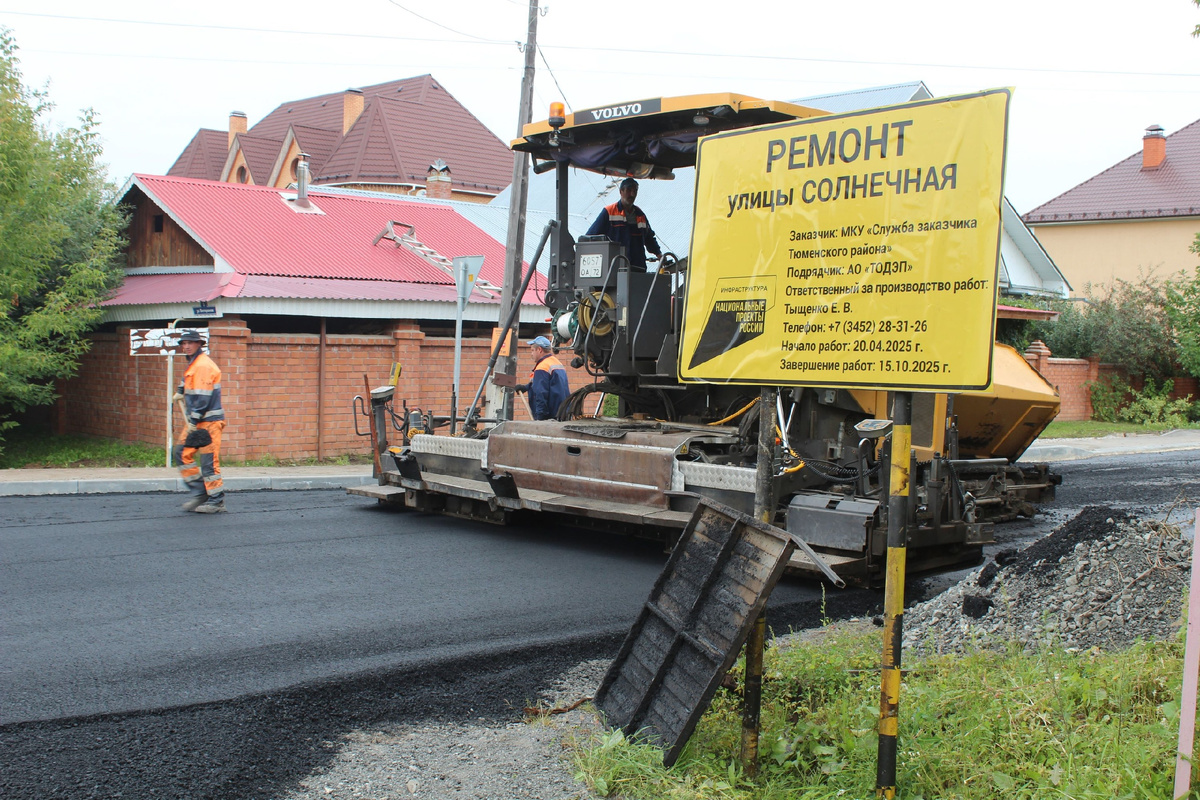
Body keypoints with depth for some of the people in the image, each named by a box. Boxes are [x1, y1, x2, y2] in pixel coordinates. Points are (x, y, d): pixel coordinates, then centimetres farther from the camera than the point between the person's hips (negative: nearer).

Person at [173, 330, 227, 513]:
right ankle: (199, 493, 15)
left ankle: (216, 501, -1)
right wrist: (181, 392, 17)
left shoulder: (204, 365, -16)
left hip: (208, 421, -10)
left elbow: (203, 396, -20)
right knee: (182, 453, 9)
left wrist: (194, 421, -20)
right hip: (195, 420, 10)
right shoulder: (192, 364, 16)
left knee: (208, 460, -8)